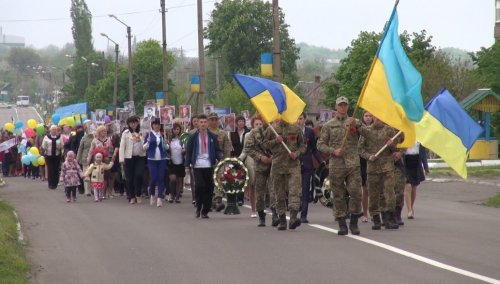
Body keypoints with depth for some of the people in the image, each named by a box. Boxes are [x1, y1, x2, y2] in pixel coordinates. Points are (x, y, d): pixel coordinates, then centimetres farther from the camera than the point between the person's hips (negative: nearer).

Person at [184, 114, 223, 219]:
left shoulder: (212, 137, 9)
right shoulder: (193, 137, 7)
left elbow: (217, 150, 9)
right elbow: (188, 152, 9)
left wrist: (221, 159, -10)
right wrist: (187, 165, 1)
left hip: (209, 166, 1)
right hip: (197, 166, -1)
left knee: (208, 188, 1)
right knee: (199, 186, -13)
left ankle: (205, 211, 9)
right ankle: (198, 207, 6)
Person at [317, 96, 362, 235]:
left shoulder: (354, 122, 11)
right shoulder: (328, 125, 10)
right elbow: (320, 144, 8)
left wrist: (354, 126, -22)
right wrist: (333, 151, -8)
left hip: (353, 163, 0)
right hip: (336, 165, 0)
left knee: (356, 192, -7)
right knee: (338, 195, 2)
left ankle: (354, 223, 5)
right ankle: (342, 225, 8)